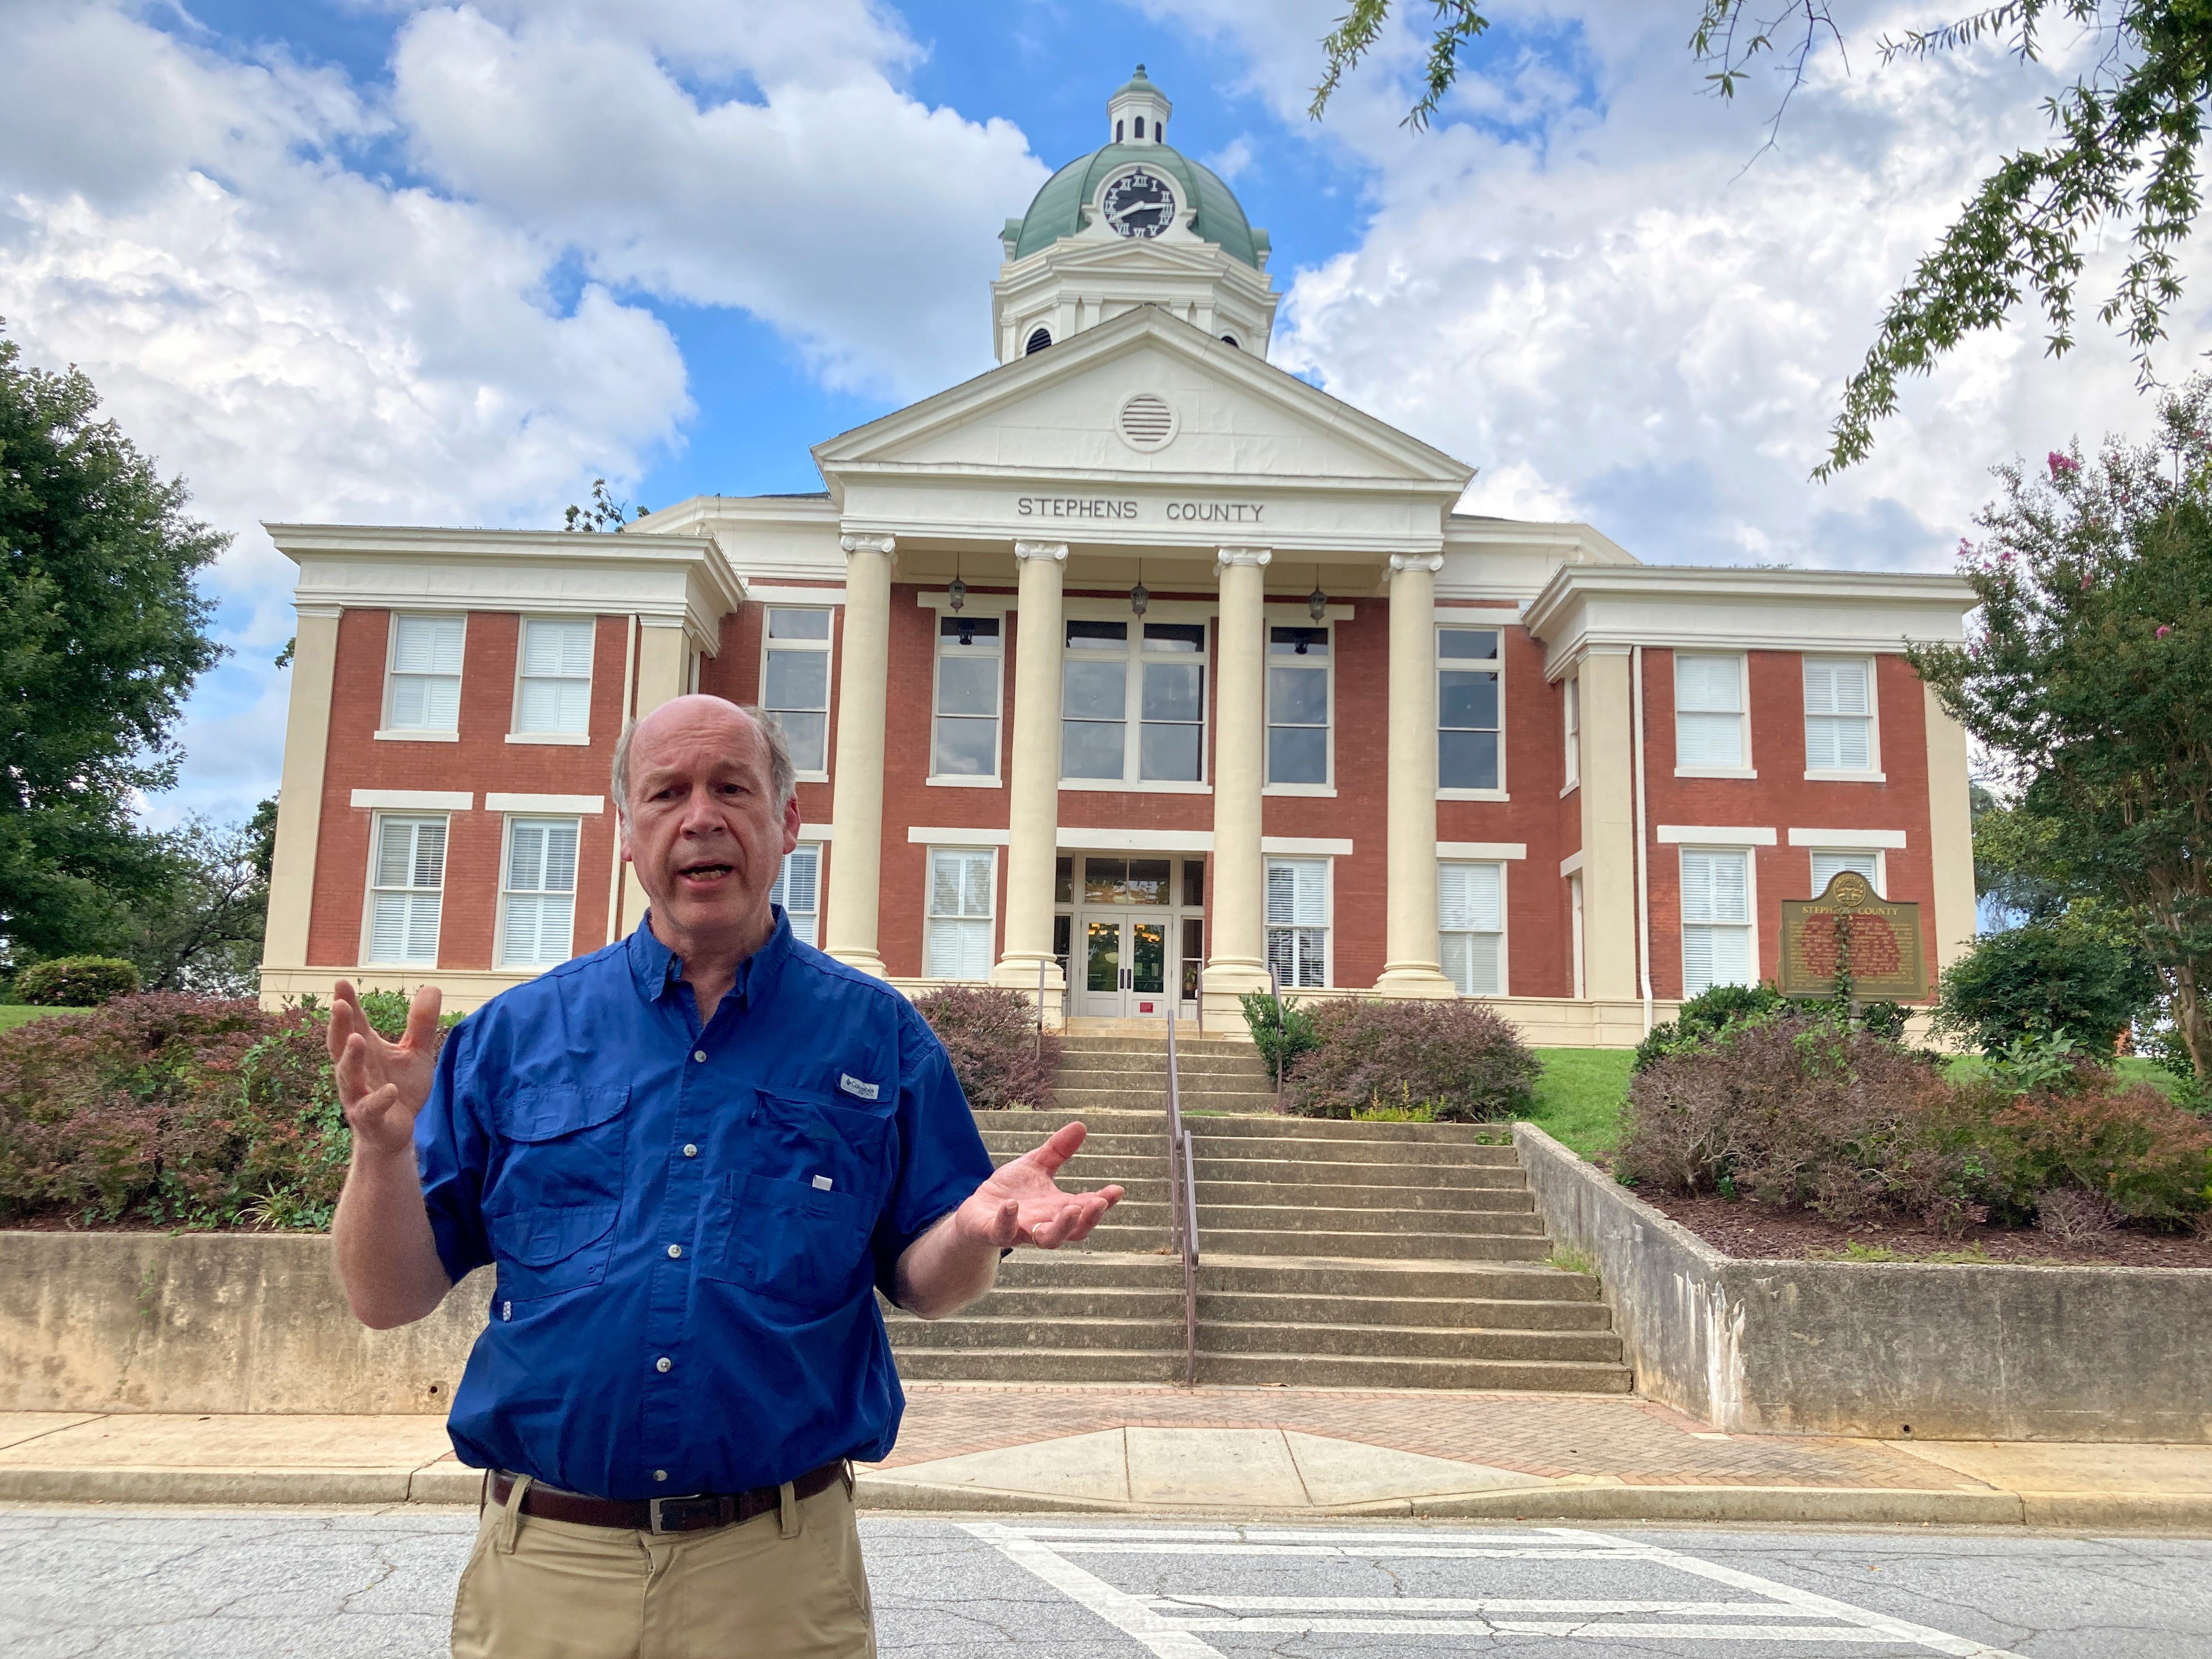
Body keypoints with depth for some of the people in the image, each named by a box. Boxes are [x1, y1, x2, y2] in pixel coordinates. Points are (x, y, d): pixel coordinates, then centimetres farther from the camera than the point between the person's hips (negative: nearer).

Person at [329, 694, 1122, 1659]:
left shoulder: (875, 1034, 1)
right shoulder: (514, 1034, 2)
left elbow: (921, 1286, 4)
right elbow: (387, 1298, 2)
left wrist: (978, 1228, -18)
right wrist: (386, 1149, -17)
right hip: (544, 1569, 1)